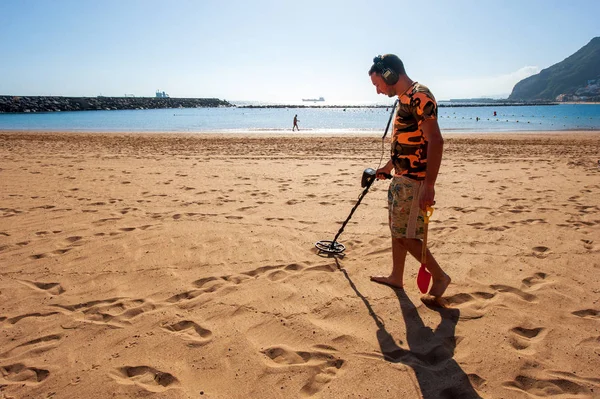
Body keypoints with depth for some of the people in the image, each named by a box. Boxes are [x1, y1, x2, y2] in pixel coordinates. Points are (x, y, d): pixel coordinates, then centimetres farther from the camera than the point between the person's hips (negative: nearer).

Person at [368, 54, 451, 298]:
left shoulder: (419, 96, -17)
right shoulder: (404, 98, 14)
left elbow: (435, 141, -24)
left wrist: (429, 186, -27)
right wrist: (388, 167, 30)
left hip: (414, 180, -10)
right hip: (401, 177, 10)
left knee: (406, 236, -4)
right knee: (396, 229, 16)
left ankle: (439, 276, 13)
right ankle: (396, 277, 30)